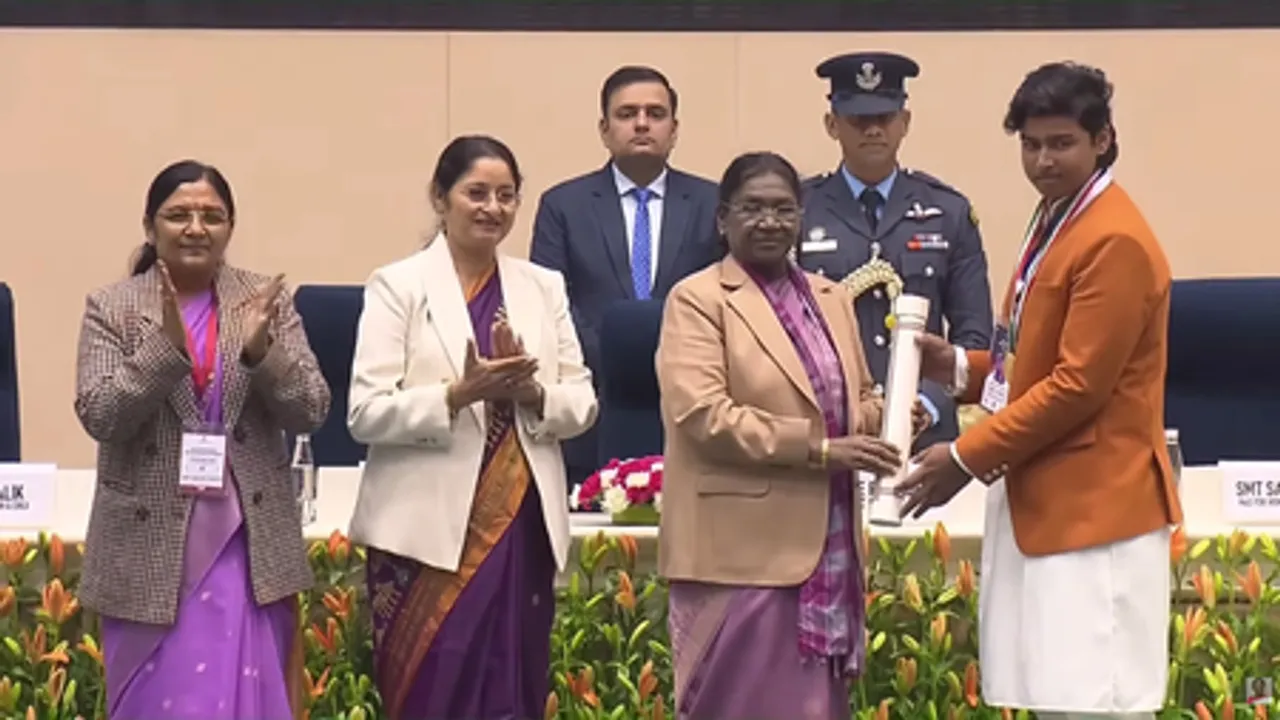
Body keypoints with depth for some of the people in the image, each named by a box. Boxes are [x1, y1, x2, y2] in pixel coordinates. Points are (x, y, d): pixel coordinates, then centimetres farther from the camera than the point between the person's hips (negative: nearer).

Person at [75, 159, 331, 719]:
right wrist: (167, 346, -22)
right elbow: (98, 417, -10)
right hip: (149, 545, 0)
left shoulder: (268, 300, 3)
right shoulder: (112, 307, 0)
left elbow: (311, 411, -2)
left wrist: (260, 351, -20)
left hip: (247, 544, 1)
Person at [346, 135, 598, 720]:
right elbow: (366, 413, -9)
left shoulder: (544, 287, 12)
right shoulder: (397, 286, -1)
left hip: (521, 526, 4)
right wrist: (460, 393, -20)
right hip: (427, 531, -4)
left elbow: (582, 404, 8)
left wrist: (530, 390, -12)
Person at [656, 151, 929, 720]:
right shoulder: (697, 299, -4)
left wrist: (885, 418, -2)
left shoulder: (832, 299, 16)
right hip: (741, 550, -6)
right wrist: (818, 448, -19)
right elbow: (703, 415, -16)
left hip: (825, 547, 6)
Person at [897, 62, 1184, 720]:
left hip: (1092, 506, -10)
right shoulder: (1056, 219, 15)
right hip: (1042, 498, 10)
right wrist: (959, 367, 5)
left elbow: (1078, 385, -19)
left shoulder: (1114, 241, -17)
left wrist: (967, 457, -14)